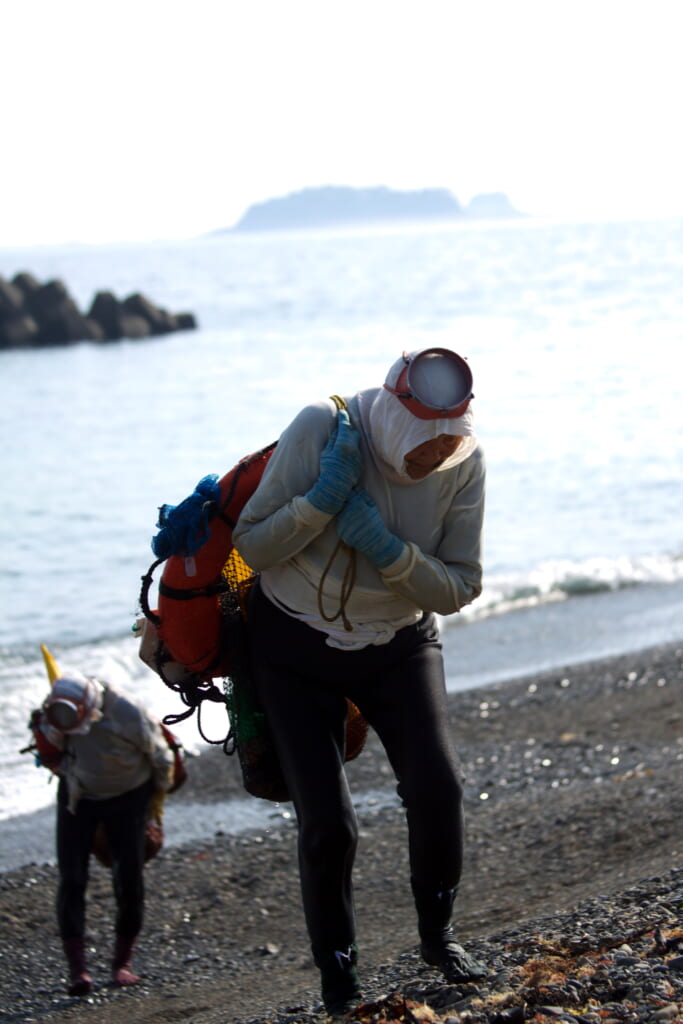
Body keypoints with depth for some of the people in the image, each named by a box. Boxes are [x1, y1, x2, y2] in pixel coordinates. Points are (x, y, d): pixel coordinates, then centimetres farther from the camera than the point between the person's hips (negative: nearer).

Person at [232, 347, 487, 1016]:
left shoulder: (464, 463, -18)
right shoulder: (321, 430, -26)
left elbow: (458, 590, -12)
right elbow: (252, 546, -18)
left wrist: (389, 551, -30)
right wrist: (323, 498, -35)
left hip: (399, 642, 2)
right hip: (297, 646, -2)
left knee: (436, 789, -18)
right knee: (327, 823, -11)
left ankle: (437, 934, 10)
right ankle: (337, 977, 12)